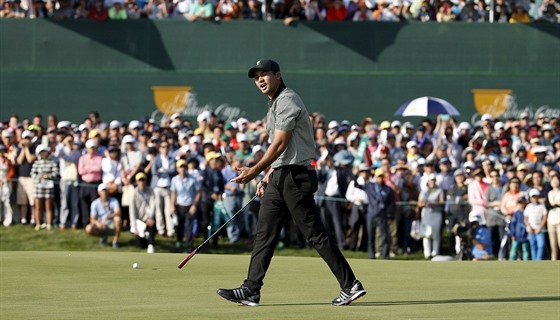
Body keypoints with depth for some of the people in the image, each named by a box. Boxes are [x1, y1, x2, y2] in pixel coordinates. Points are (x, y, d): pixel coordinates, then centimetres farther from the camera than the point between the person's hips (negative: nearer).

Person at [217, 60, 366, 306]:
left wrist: (255, 171, -14)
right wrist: (268, 177, 19)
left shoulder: (287, 101, -12)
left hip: (296, 176, -10)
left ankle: (351, 286, -5)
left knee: (315, 235, -8)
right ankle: (251, 291, 6)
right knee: (264, 234, 6)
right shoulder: (274, 105, 19)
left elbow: (280, 145, -17)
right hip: (279, 177, 10)